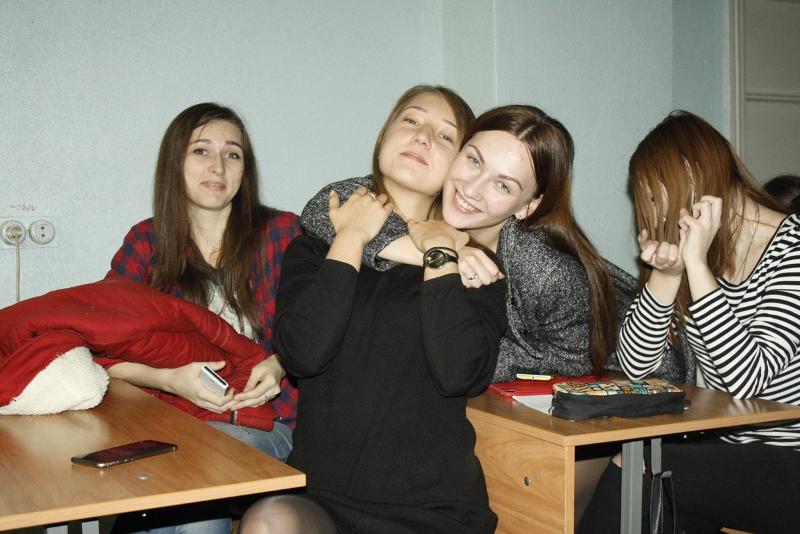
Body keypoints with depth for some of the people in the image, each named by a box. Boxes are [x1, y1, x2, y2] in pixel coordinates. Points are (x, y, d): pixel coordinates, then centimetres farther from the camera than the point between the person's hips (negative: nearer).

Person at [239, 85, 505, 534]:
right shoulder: (316, 246, 12)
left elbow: (459, 374, -12)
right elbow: (305, 353, -8)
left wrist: (439, 254, -4)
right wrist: (351, 239, -2)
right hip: (317, 496, 2)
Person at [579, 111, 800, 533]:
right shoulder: (691, 248, 7)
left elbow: (748, 380, -24)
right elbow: (635, 365, -3)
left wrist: (697, 266, -25)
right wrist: (666, 272, -15)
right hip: (720, 450, 5)